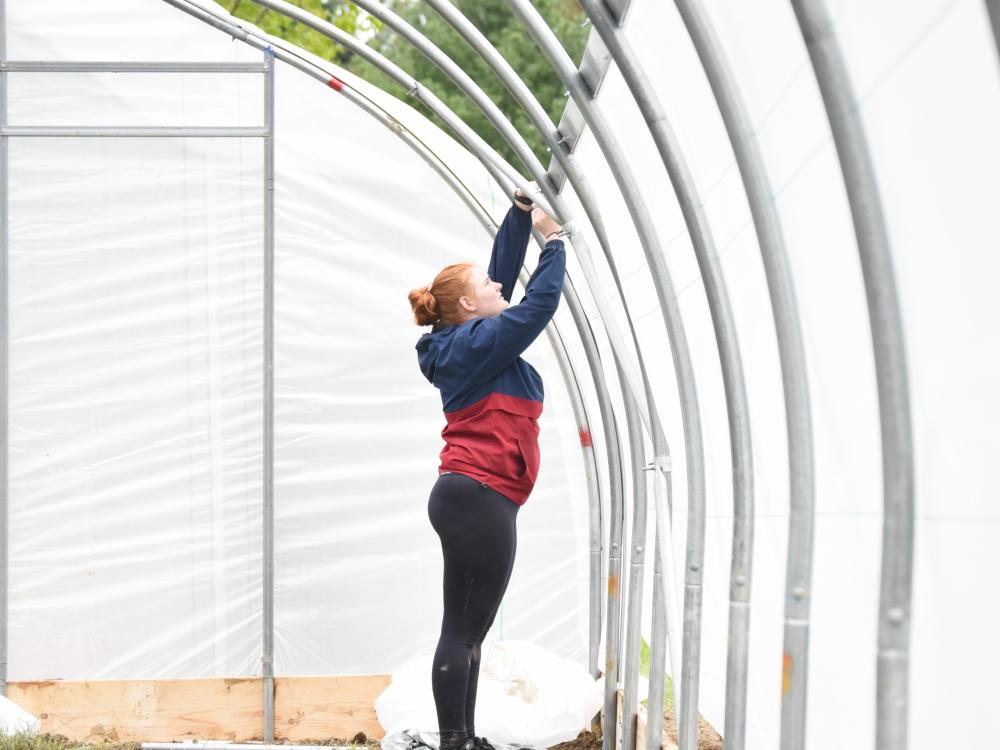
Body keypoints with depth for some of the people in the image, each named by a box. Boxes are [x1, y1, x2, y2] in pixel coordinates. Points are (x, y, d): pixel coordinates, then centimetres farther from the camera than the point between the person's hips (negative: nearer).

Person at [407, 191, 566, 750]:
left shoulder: (469, 341, 18)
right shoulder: (474, 343, -9)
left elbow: (506, 268, 24)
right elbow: (542, 301, -8)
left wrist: (522, 215, 19)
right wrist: (554, 240, 4)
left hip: (475, 499, 10)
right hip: (479, 498, -10)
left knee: (469, 631, 10)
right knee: (463, 630, -8)